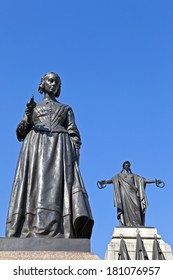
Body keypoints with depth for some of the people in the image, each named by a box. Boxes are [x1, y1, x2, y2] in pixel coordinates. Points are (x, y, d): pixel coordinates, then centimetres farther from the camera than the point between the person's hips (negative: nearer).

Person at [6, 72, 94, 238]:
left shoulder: (66, 109, 26)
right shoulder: (33, 107, 25)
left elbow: (74, 134, 14)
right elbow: (21, 133, 15)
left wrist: (75, 154, -5)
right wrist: (28, 115, -4)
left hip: (60, 148, 0)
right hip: (36, 148, 0)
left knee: (59, 186, -20)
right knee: (36, 186, -18)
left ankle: (57, 235, -32)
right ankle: (31, 234, -27)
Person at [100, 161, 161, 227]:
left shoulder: (133, 175, 24)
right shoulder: (119, 176, 17)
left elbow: (142, 180, 17)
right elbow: (113, 180, 0)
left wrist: (154, 181, 8)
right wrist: (105, 182, -21)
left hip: (133, 195, 2)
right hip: (124, 195, -2)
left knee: (135, 210, -12)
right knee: (126, 211, -13)